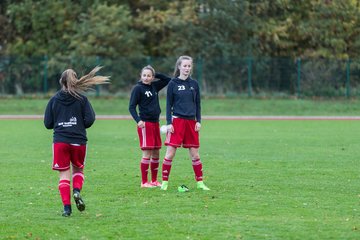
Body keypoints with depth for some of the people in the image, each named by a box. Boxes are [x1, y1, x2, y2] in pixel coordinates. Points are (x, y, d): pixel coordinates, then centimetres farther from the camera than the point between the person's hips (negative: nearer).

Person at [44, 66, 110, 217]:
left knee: (64, 174, 4)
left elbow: (48, 123, 3)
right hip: (79, 140, 0)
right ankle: (77, 190, -8)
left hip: (60, 141, 0)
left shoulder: (54, 100, 2)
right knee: (78, 169, 20)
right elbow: (90, 119, -7)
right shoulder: (81, 99, -1)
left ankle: (66, 206, -5)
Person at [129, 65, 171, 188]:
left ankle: (154, 180, 18)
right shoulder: (138, 88, -6)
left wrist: (155, 75, 10)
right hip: (145, 124, -7)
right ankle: (144, 182, -3)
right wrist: (138, 120, -23)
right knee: (147, 153, -8)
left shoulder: (154, 86, 11)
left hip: (155, 123, 7)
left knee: (156, 153, 9)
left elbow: (168, 80, 22)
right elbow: (131, 106, -10)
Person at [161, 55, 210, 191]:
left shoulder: (194, 84, 9)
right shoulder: (173, 84, 0)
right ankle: (164, 182, 1)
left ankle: (200, 182, 11)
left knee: (195, 154, 5)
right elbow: (169, 104, 0)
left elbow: (197, 104, 13)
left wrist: (198, 121, 3)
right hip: (177, 121, -3)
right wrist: (169, 123, -8)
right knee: (170, 153, -7)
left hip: (191, 121, 3)